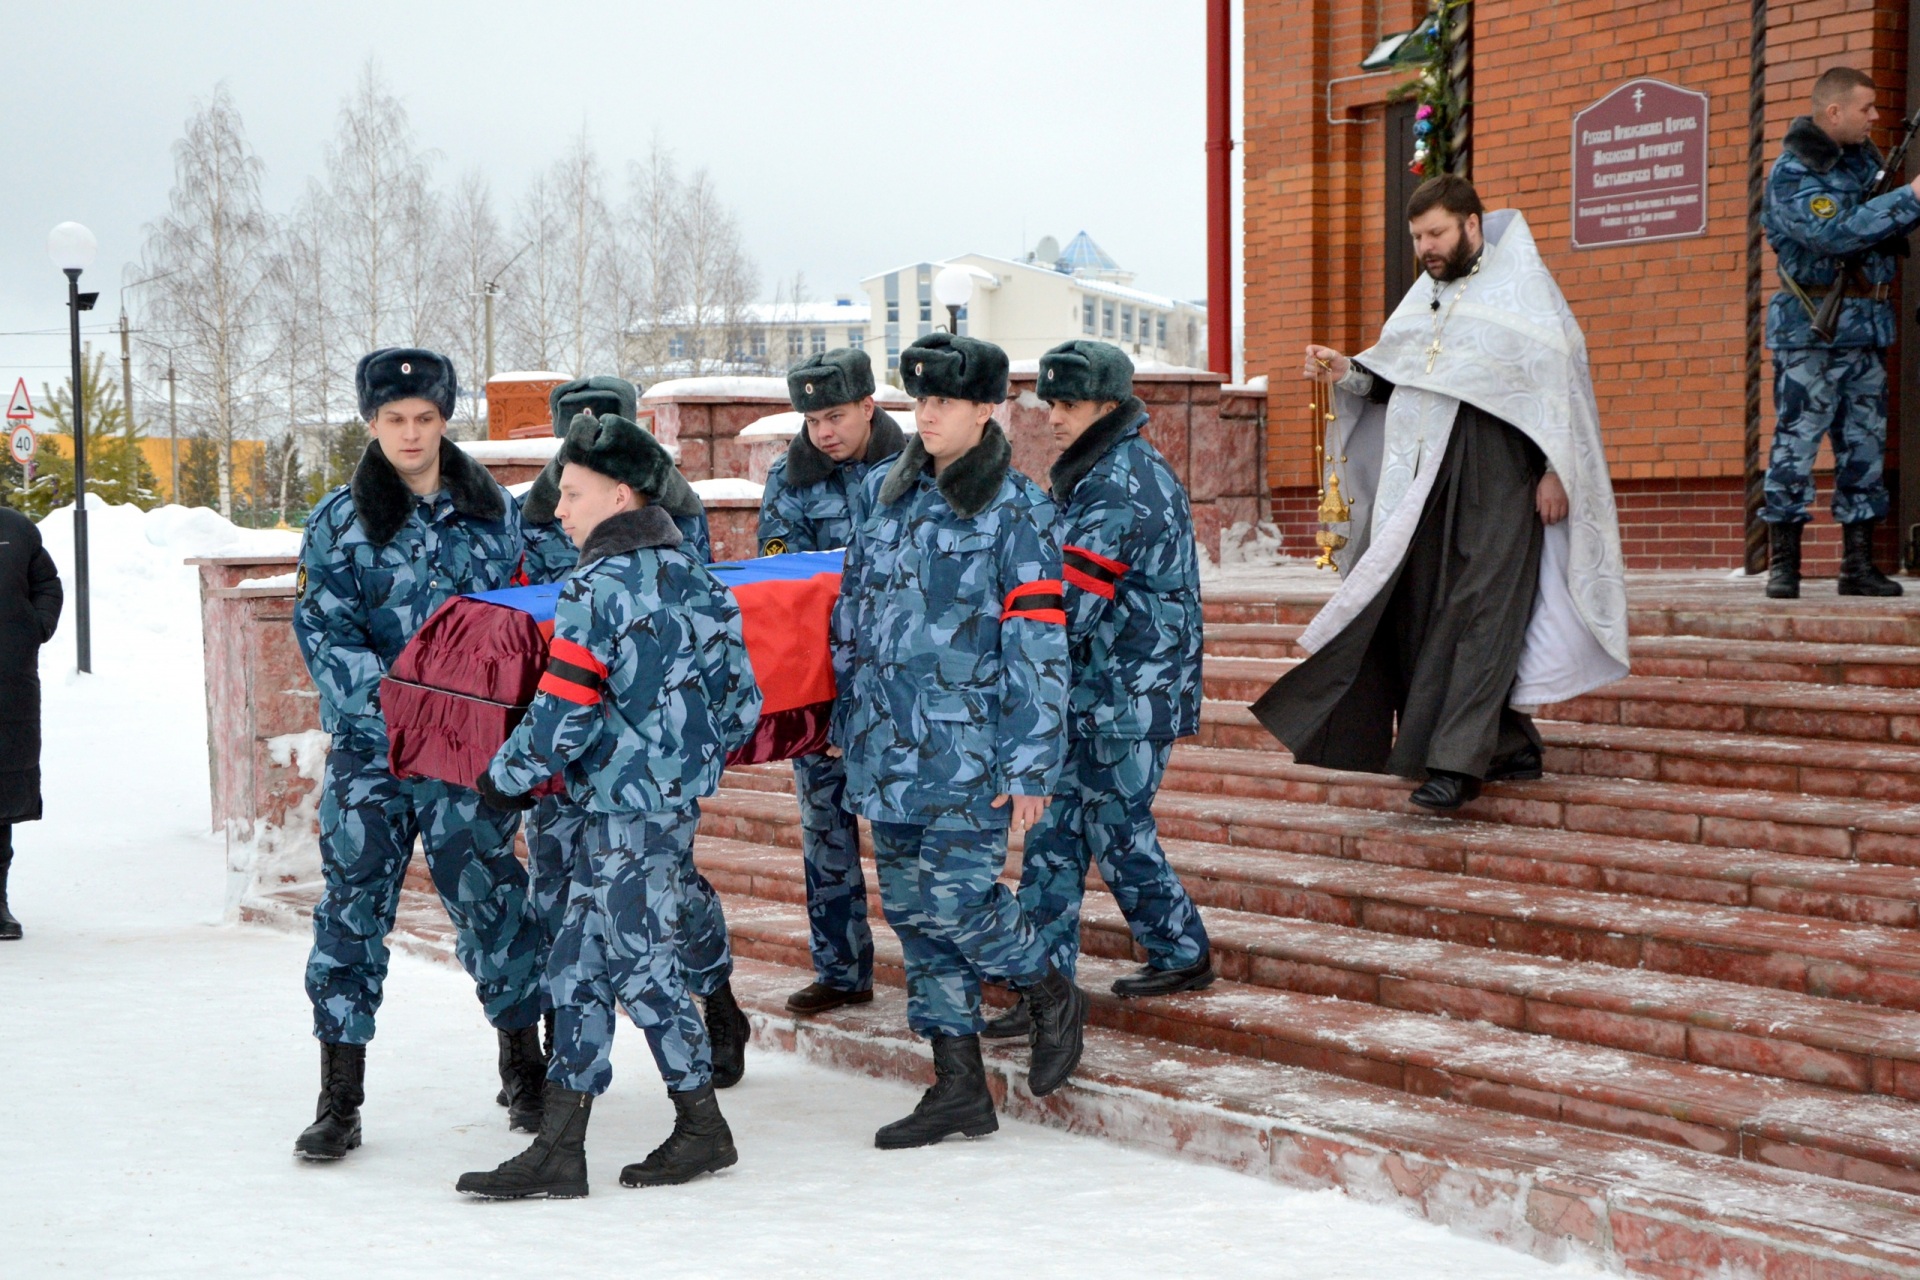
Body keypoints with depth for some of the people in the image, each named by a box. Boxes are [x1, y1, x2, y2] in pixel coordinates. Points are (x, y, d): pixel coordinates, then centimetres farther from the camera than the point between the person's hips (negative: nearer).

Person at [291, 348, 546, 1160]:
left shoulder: (490, 511, 8)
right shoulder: (340, 522, 2)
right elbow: (323, 633, -5)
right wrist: (387, 691, -20)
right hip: (370, 745, 0)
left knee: (489, 895, 3)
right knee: (353, 902, 0)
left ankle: (523, 1069, 21)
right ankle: (340, 1101, 10)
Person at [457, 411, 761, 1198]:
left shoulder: (595, 591, -15)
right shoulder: (694, 577, 9)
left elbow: (560, 717, -18)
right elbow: (740, 697, 12)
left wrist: (505, 779, -3)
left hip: (626, 806, -9)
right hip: (678, 792, 9)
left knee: (639, 965, 1)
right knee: (577, 963, 13)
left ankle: (703, 1128, 10)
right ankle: (559, 1147, 17)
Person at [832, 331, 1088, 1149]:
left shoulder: (1016, 512, -7)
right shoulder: (886, 492, 11)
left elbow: (1038, 648, -9)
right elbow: (853, 606, 19)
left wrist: (1031, 769, -13)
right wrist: (846, 721, 19)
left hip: (969, 750, -6)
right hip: (889, 744, 6)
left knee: (951, 898, -12)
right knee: (907, 905, 7)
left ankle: (1053, 997, 18)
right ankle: (958, 1086, 17)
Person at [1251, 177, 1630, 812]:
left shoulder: (1521, 285, 0)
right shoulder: (1424, 294, 20)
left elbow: (1560, 378, -5)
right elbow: (1390, 381, 19)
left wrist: (1555, 470, -12)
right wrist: (1346, 372, -1)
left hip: (1496, 476, -7)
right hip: (1424, 479, 7)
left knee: (1477, 612, -10)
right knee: (1421, 610, 5)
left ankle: (1458, 761, -11)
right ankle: (1511, 744, 16)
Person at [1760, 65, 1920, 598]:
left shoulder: (1863, 157, 13)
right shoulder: (1792, 174, -11)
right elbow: (1836, 235, -24)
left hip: (1868, 328, 8)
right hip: (1813, 329, -7)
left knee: (1865, 448, 7)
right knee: (1797, 442, -4)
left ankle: (1858, 564, 12)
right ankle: (1782, 564, 1)